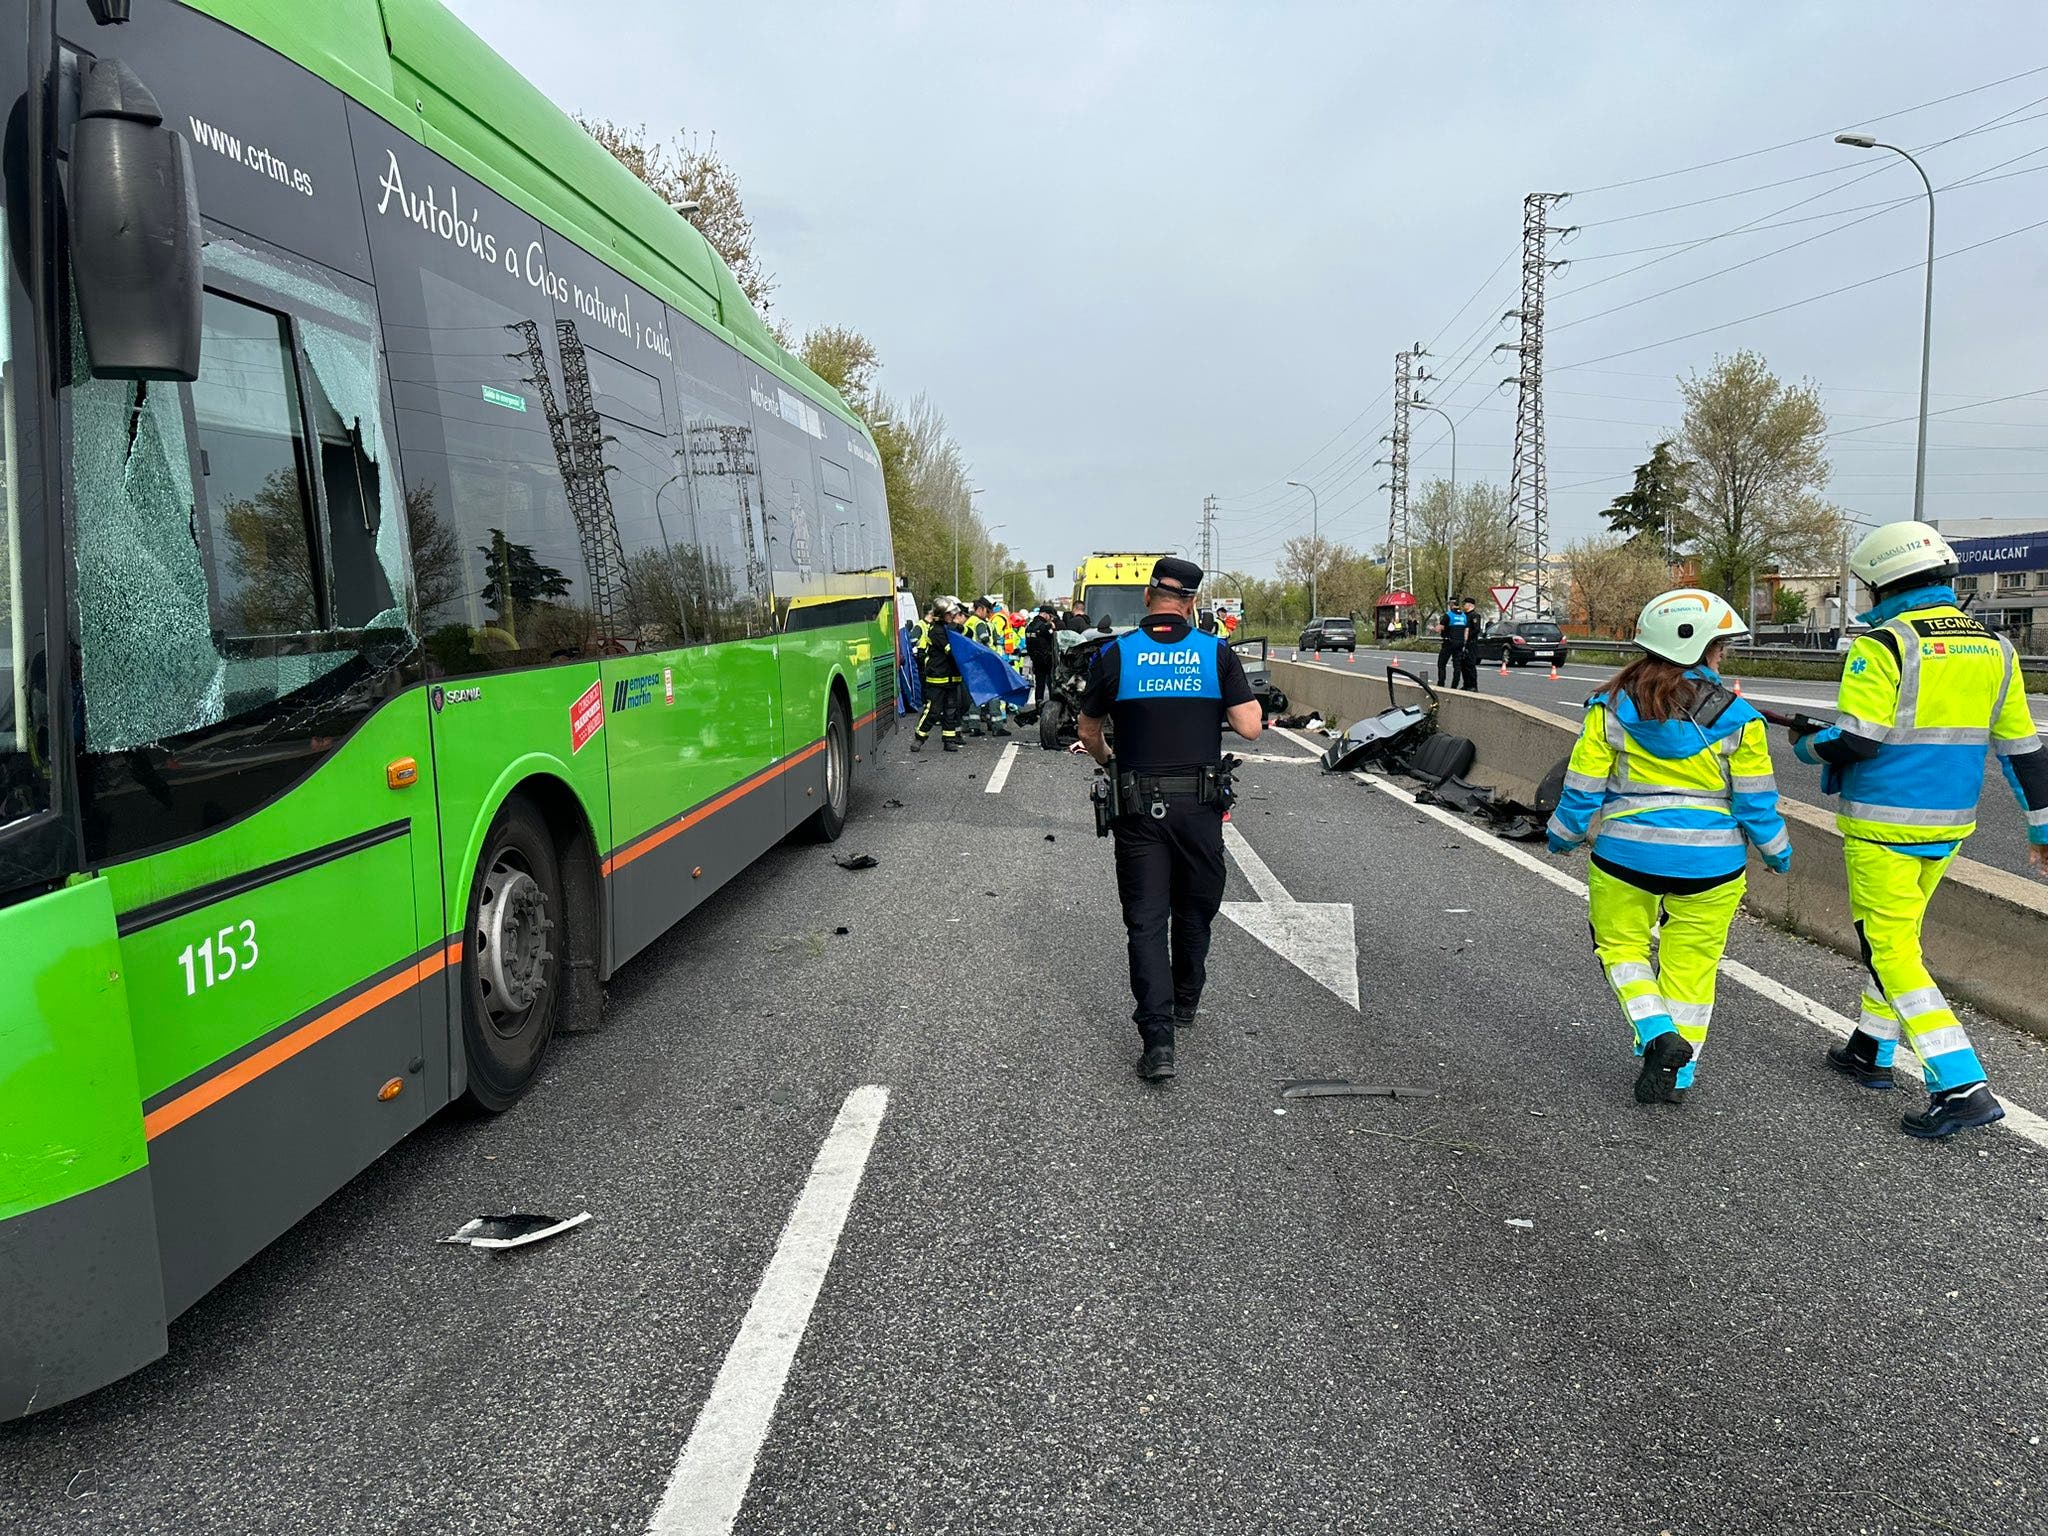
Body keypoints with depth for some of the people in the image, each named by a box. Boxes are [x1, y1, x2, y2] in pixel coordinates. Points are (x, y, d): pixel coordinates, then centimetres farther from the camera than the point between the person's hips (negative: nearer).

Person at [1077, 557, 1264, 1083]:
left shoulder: (1116, 654, -3)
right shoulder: (1217, 653, -4)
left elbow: (1088, 734, 5)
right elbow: (1250, 728, -7)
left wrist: (1108, 761, 26)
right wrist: (1233, 701, 15)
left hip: (1139, 806, -1)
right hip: (1199, 804, 1)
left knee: (1146, 920, 1)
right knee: (1194, 911, 20)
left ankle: (1157, 1037, -9)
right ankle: (1185, 1004, 38)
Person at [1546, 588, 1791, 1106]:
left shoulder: (1611, 709, -5)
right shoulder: (1735, 718, -6)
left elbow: (1584, 789, -2)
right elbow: (1757, 801, 0)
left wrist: (1564, 836, 15)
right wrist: (1777, 852, 17)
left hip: (1626, 853, 0)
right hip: (1709, 862, 0)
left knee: (1621, 946, 19)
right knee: (1691, 965, 14)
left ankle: (1658, 1035, -2)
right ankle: (1678, 1073, 20)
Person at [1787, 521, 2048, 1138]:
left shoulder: (1884, 645, -16)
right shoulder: (1993, 649, 7)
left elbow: (1855, 740, -21)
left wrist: (1808, 746, 1)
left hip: (1884, 824, -7)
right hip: (1950, 825, 8)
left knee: (1892, 951, -2)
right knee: (1895, 935, 22)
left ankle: (1962, 1086, -8)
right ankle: (1872, 1051, 34)